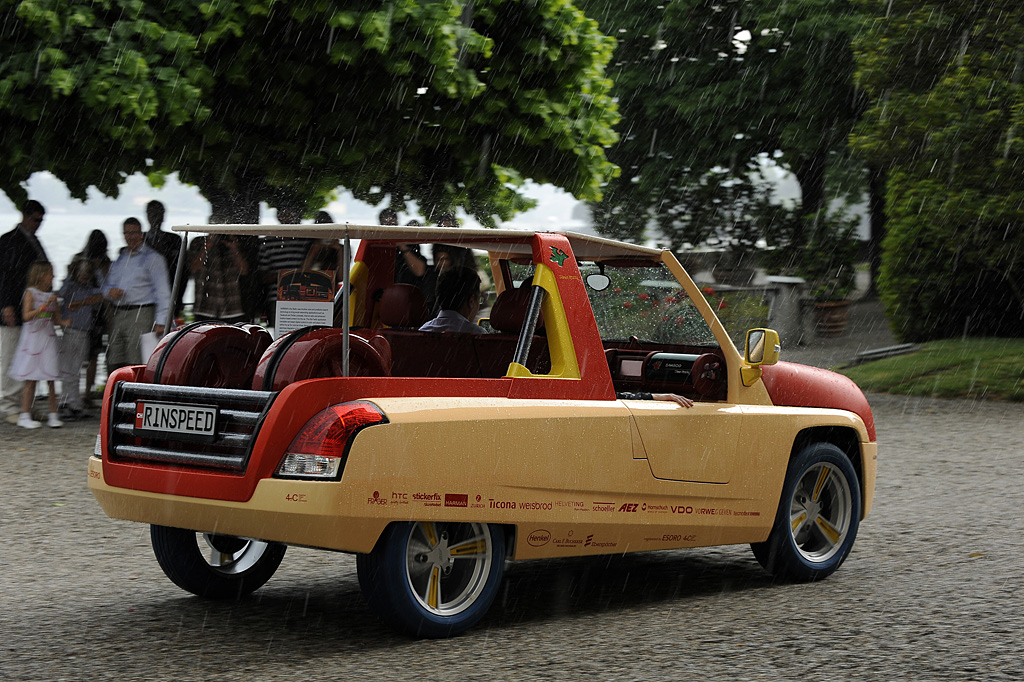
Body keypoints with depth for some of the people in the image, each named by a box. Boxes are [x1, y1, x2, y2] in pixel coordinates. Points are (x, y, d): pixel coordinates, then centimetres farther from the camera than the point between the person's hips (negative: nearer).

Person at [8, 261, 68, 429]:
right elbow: (26, 316, -15)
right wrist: (44, 306, -24)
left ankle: (53, 416, 4)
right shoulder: (30, 293, -4)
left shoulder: (52, 295, 11)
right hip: (32, 339, -5)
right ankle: (25, 416, 4)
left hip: (48, 338, 5)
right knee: (31, 379, -2)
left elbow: (57, 319, 14)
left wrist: (68, 323, -6)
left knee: (51, 379, 0)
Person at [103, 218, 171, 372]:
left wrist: (160, 322, -17)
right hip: (118, 316, 7)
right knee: (114, 365, 4)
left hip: (140, 315, -7)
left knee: (136, 364, -15)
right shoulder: (120, 259, 21)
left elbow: (162, 292, -7)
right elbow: (107, 284, 29)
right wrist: (110, 291, 2)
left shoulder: (152, 258, 0)